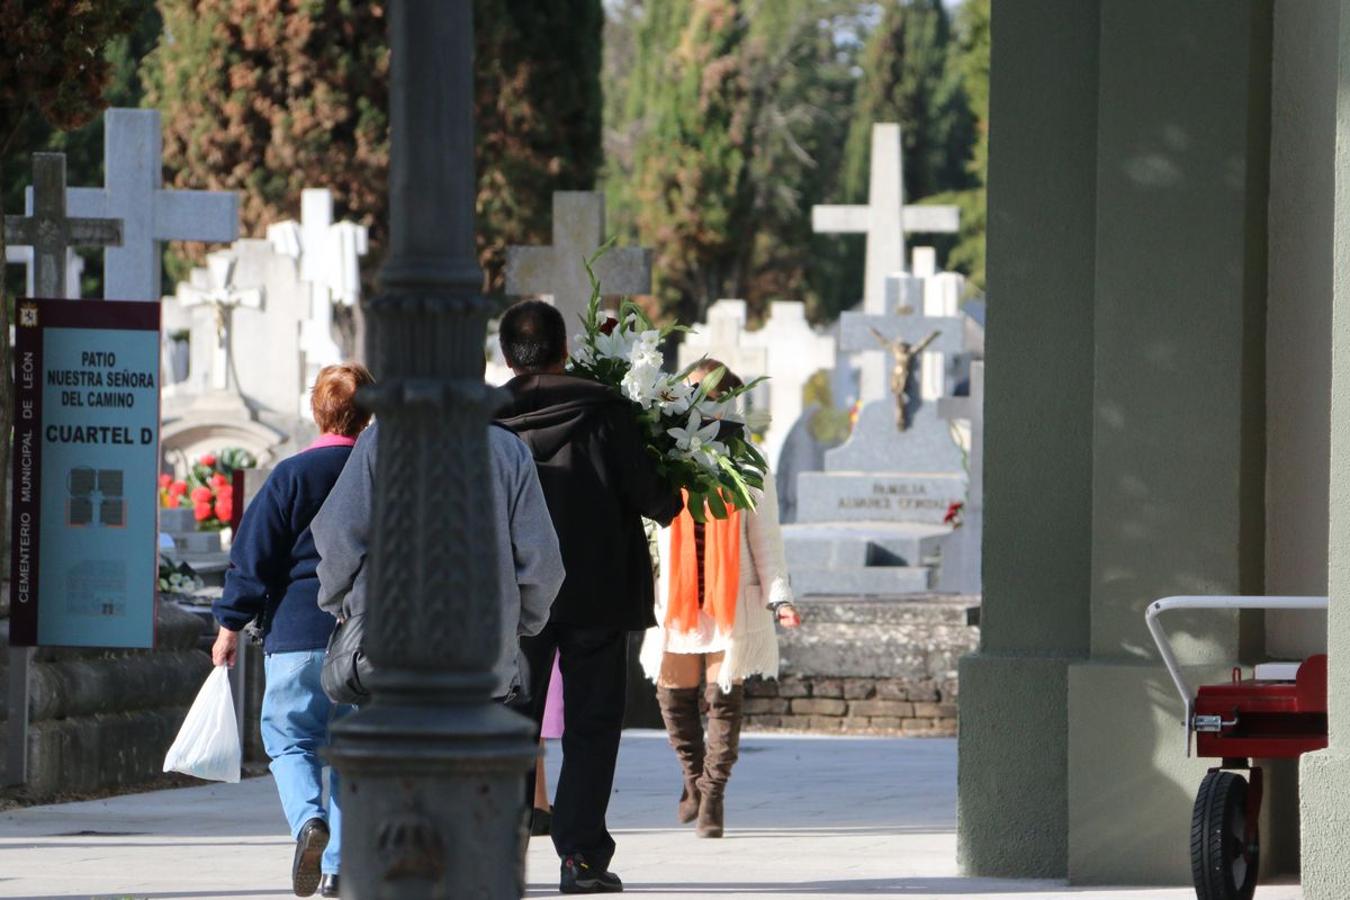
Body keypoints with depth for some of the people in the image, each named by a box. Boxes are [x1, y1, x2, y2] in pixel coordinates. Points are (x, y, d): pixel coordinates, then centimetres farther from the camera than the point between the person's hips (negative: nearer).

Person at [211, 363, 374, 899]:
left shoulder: (292, 475, -4)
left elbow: (254, 556, -4)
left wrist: (231, 623, 3)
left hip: (297, 632, -3)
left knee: (290, 737, 6)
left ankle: (308, 818, -23)